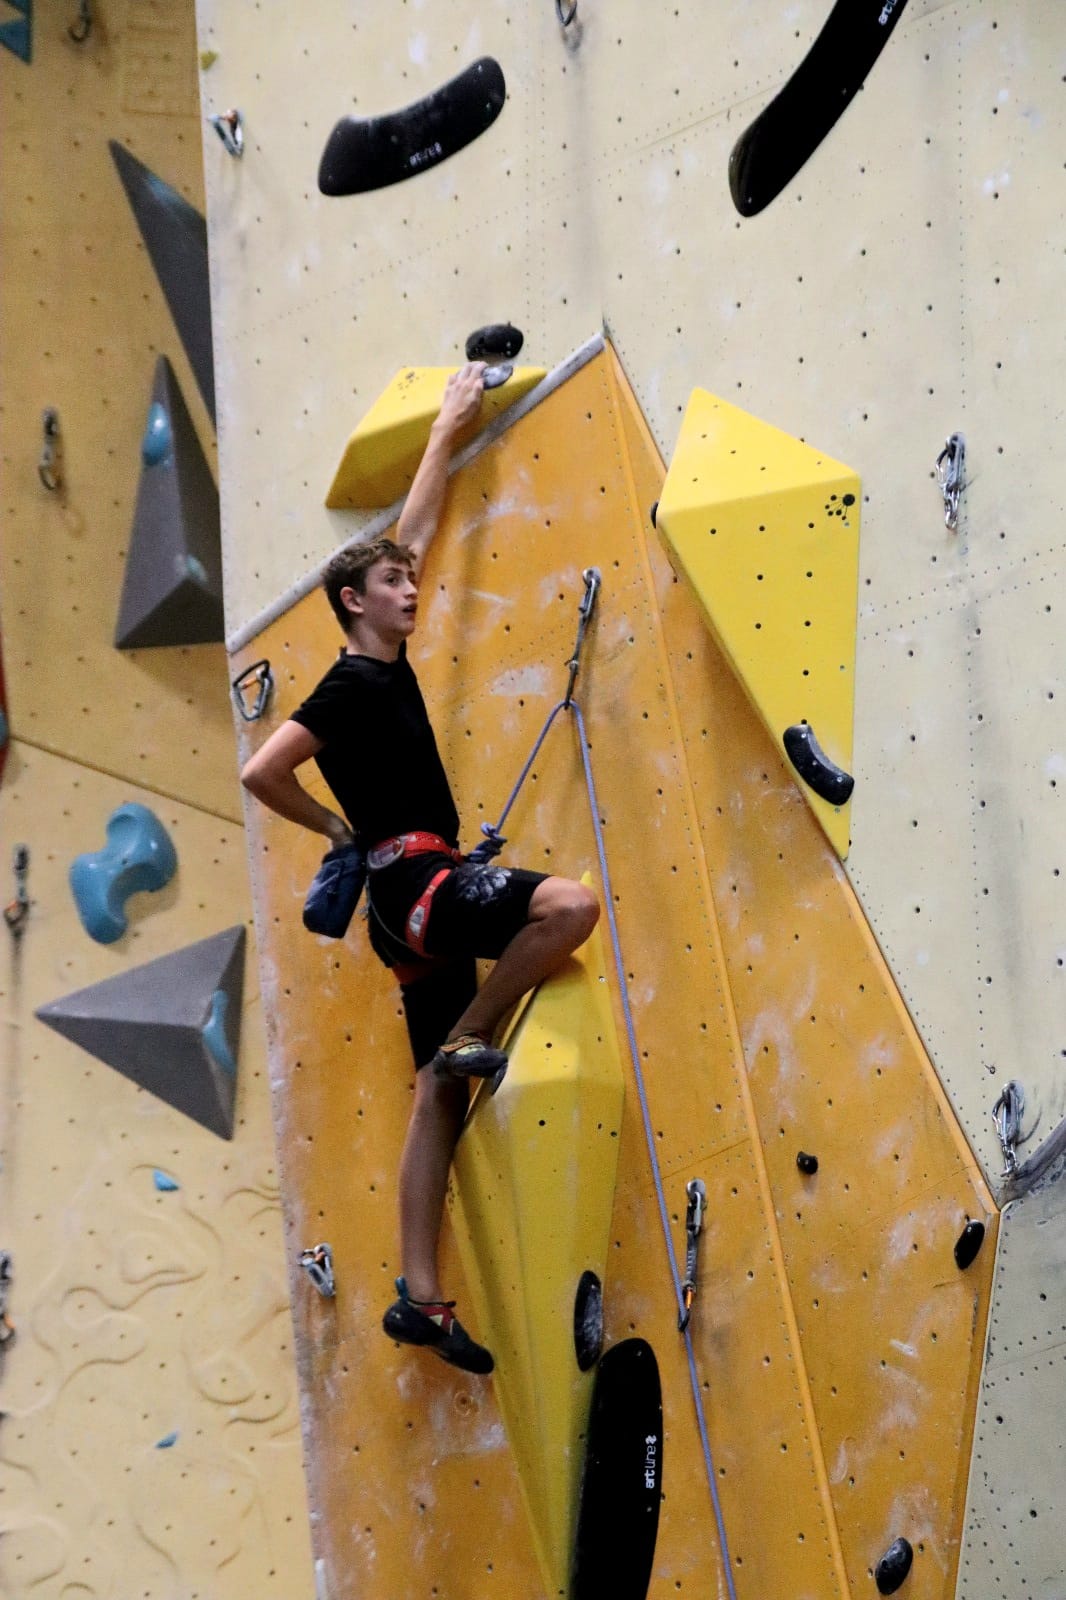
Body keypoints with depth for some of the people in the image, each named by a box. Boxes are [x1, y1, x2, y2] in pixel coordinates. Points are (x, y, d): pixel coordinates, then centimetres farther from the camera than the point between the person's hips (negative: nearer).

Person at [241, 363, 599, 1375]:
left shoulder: (387, 667, 17)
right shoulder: (351, 686, -7)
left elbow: (413, 532, 24)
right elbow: (261, 773, -14)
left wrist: (448, 428, 28)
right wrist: (339, 831, 0)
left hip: (417, 906, 9)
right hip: (415, 880, -9)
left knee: (437, 1098, 6)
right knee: (569, 903, -30)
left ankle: (421, 1298, 6)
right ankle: (471, 1035, -11)